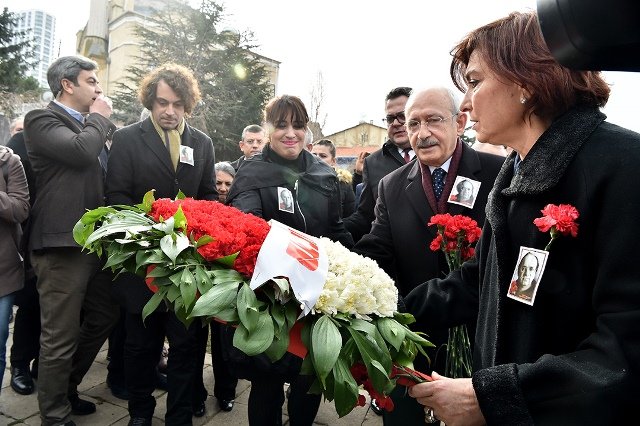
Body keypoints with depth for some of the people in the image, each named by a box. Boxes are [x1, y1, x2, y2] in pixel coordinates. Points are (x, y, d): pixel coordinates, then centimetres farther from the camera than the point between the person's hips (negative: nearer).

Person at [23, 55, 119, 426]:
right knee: (61, 336, 2)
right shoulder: (42, 120, -4)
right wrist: (99, 117, -7)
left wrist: (106, 121, 9)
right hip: (63, 243, -8)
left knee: (104, 317, 19)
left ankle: (66, 388, 38)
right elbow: (81, 151, -22)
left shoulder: (91, 126, 19)